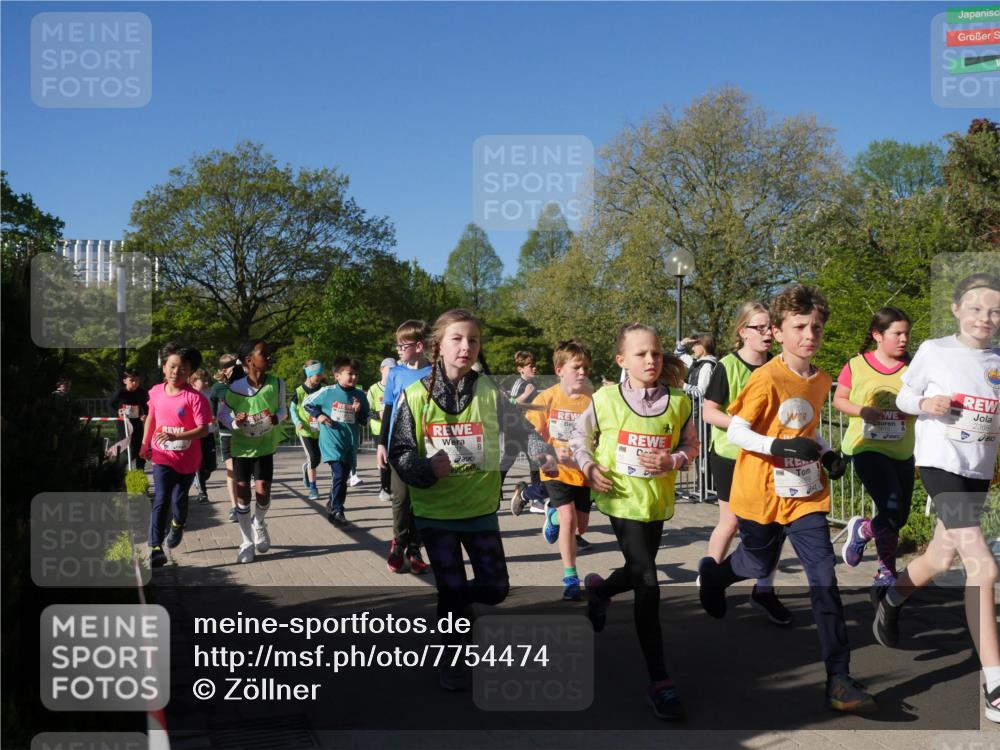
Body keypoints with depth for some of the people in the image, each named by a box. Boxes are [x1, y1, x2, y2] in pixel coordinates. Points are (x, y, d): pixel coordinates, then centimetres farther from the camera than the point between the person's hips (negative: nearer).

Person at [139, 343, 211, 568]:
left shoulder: (195, 397, -17)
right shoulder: (156, 392, -3)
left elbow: (204, 429, -22)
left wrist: (175, 436, -32)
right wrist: (145, 443, 14)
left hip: (187, 458, -1)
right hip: (163, 455, 2)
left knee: (179, 499, 13)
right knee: (161, 500, -10)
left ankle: (178, 526, 47)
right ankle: (156, 549, -12)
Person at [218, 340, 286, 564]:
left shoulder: (277, 384, -12)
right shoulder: (235, 389, -17)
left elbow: (282, 409, 2)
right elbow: (222, 414, -3)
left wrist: (278, 417, -20)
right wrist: (235, 422, -23)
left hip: (265, 446, 1)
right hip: (241, 447, -1)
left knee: (262, 491, -6)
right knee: (242, 493, 1)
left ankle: (259, 523, 29)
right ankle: (247, 542, 16)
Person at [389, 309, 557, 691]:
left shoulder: (488, 391, -4)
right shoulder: (416, 395, -7)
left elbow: (522, 429, -2)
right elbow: (398, 452, -3)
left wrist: (545, 454, -21)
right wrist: (426, 470, -22)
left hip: (480, 507, 2)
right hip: (435, 510, -2)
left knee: (495, 589, 3)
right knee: (452, 589, 1)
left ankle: (456, 604, 36)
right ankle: (453, 659, 26)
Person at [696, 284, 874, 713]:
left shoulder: (821, 381, 4)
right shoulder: (767, 379, -17)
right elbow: (735, 433, -17)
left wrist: (828, 454, 2)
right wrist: (781, 446, -31)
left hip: (806, 494, 4)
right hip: (763, 493, -4)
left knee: (824, 577, -7)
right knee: (760, 564, 16)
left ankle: (838, 678, -7)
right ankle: (712, 574, 53)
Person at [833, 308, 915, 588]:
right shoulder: (856, 366, -6)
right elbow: (838, 400, 2)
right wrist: (861, 411, -16)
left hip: (903, 451, 5)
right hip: (868, 448, -4)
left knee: (901, 516, 11)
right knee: (892, 510, -15)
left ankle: (861, 529, 41)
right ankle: (886, 573, 9)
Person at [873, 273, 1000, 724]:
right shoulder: (933, 351, -6)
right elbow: (903, 398, 4)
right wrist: (925, 404, -18)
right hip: (940, 464, -6)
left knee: (941, 558, 20)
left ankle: (890, 597, 54)